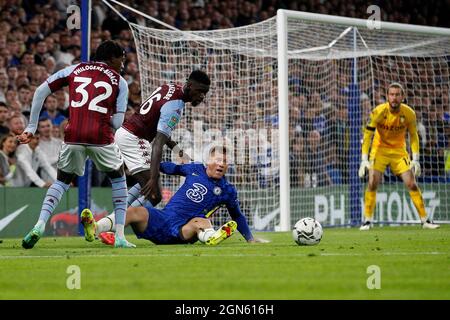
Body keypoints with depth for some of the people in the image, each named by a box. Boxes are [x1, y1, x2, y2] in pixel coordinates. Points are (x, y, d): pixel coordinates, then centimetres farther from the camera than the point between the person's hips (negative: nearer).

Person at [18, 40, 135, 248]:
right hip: (101, 136, -1)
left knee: (62, 181, 23)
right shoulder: (119, 81, 14)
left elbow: (41, 92, 13)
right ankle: (120, 237, 15)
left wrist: (31, 128, 16)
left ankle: (40, 225, -1)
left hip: (73, 136, 1)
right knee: (118, 178, 24)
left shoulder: (75, 70, 19)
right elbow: (117, 123, 4)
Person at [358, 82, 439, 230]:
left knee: (412, 184, -6)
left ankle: (425, 220, 3)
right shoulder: (379, 112, -19)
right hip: (380, 149, -1)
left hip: (399, 150, 1)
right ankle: (368, 221, -6)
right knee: (372, 183, -16)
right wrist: (364, 159, -20)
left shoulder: (409, 114, -14)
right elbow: (367, 135, -14)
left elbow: (413, 136, 0)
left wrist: (415, 159, -7)